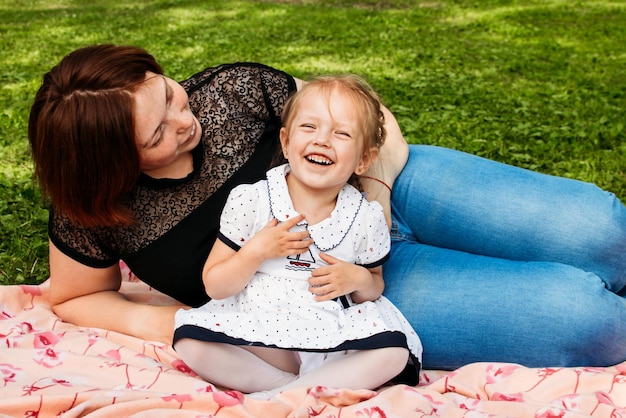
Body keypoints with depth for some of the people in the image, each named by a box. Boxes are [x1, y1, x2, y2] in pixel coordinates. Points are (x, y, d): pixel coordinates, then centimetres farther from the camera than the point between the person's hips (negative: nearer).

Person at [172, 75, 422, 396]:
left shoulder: (367, 219, -3)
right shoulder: (249, 201, -6)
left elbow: (375, 285, 13)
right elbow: (214, 287, -2)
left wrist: (360, 279, -10)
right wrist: (256, 252, -19)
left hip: (329, 338, 1)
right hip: (254, 331, 0)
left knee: (393, 353, -24)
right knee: (190, 343, -24)